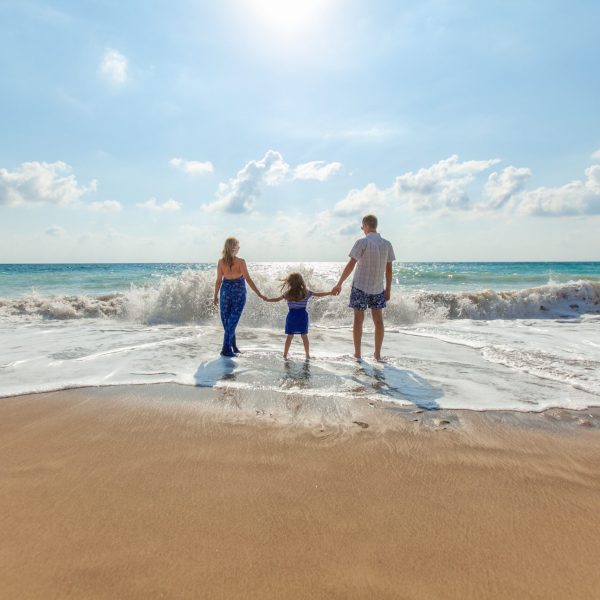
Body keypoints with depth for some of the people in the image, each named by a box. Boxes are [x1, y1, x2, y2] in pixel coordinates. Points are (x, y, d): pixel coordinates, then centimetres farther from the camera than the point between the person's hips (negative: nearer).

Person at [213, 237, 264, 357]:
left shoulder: (221, 262, -5)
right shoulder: (241, 262, -13)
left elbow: (219, 281, -1)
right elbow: (248, 279, -15)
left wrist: (215, 296, 10)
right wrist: (259, 294, -12)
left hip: (226, 291, 3)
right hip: (239, 292, -2)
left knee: (226, 320, 15)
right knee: (232, 320, 3)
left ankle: (233, 346, 22)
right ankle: (226, 349, 0)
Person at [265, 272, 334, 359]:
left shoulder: (287, 293, -4)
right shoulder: (306, 292, -3)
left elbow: (277, 299, 2)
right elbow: (319, 294, 2)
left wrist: (267, 299, 18)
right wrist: (330, 292, 11)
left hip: (291, 316, 0)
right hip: (302, 316, 0)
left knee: (289, 336, 8)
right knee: (304, 336, 9)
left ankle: (285, 355, 10)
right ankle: (307, 355, 14)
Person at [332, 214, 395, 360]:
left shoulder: (362, 242, -11)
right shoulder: (387, 244, 3)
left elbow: (351, 265, -13)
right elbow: (389, 269, 5)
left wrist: (339, 284, -9)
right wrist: (388, 289, 12)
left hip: (360, 287, -4)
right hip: (378, 288, 4)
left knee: (358, 320, 5)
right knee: (378, 320, 10)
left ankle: (357, 353, 11)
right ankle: (377, 354, 14)